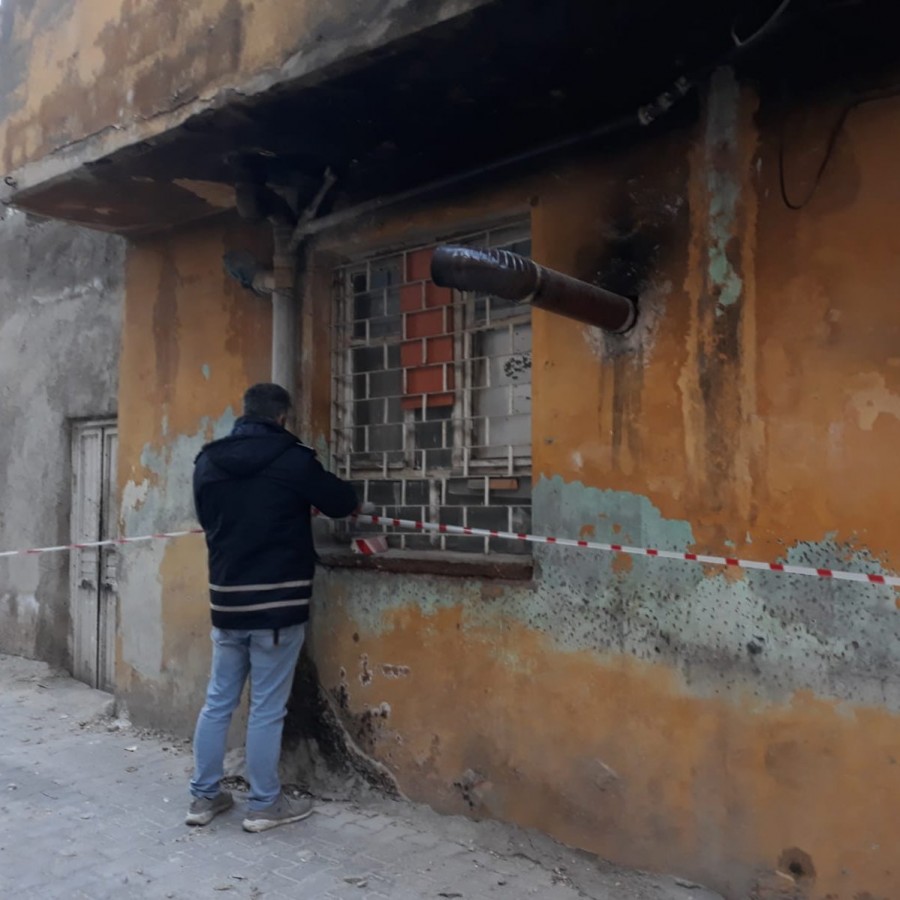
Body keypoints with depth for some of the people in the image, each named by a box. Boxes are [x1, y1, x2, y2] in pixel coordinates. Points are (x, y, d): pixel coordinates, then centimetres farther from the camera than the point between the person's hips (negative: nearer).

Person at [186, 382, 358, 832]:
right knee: (267, 708, 5)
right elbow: (345, 503, 1)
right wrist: (305, 500, 23)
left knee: (217, 701, 16)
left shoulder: (207, 463, 3)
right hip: (277, 602, -5)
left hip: (226, 600, 5)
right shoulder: (291, 460, -12)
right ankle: (264, 805, 17)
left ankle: (204, 796, 26)